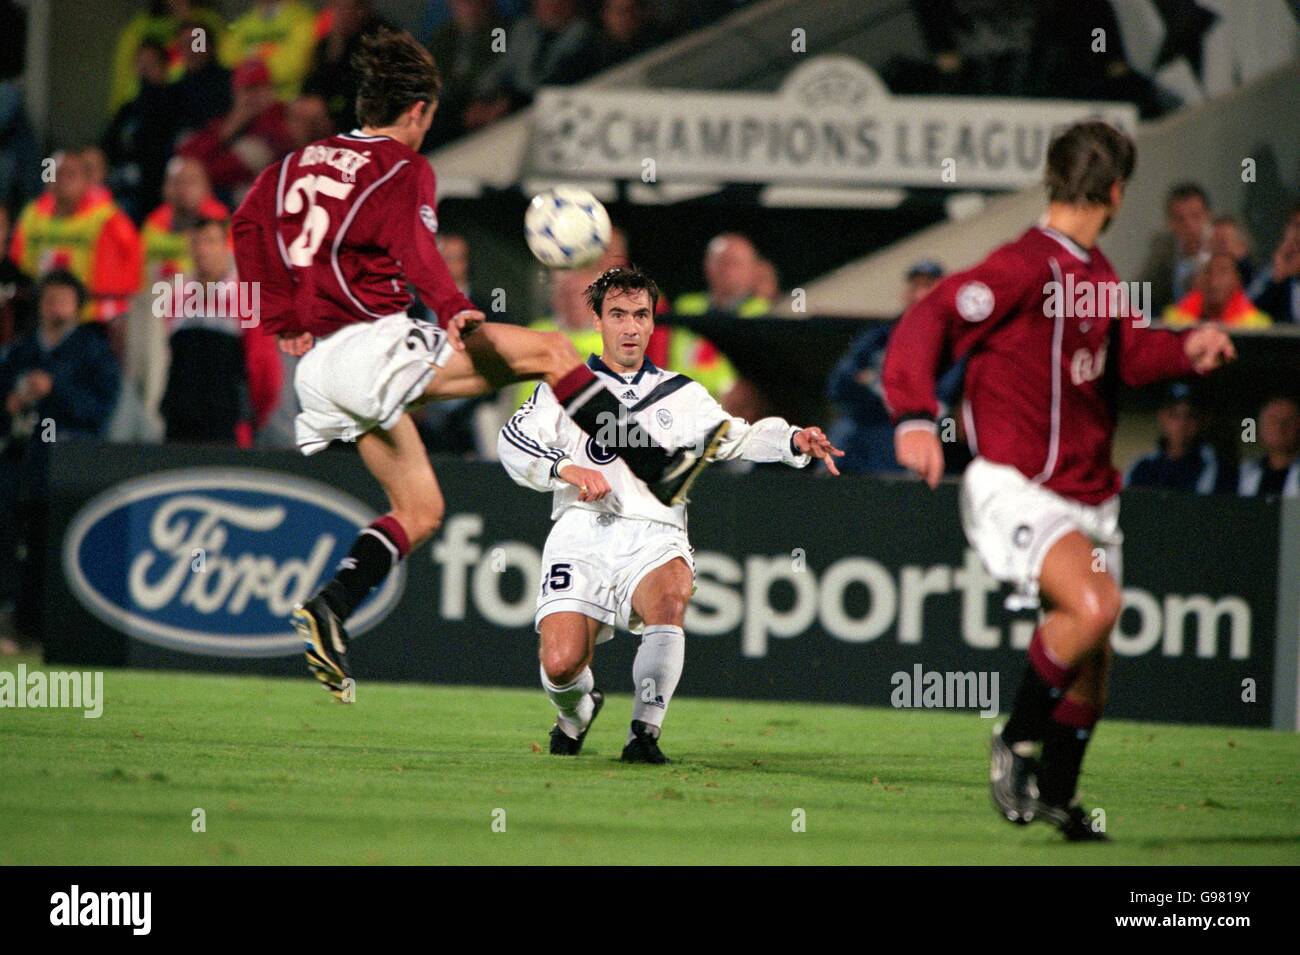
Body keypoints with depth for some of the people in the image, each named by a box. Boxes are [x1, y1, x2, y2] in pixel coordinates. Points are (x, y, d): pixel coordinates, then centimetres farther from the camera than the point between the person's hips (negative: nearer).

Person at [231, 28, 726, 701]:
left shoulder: (299, 164, 18)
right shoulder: (404, 169, -3)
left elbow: (248, 224, 10)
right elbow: (413, 241, -21)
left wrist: (283, 322, 12)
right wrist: (454, 311, -35)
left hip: (318, 362, 8)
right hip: (375, 338, -8)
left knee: (419, 510, 16)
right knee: (548, 352, -1)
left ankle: (329, 609, -2)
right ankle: (658, 467, -2)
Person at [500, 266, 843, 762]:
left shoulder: (682, 395, 22)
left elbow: (736, 438, 11)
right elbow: (514, 441, 2)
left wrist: (794, 441, -8)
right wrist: (566, 469, -16)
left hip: (654, 537, 1)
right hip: (582, 533, -1)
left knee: (670, 592, -36)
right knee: (560, 663, -19)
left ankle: (645, 732, -26)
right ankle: (577, 710, 20)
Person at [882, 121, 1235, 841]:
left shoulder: (1095, 271, 12)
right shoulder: (1026, 267, -16)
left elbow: (1126, 351, 25)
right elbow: (928, 323, -20)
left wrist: (1186, 350, 5)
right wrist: (915, 417, -34)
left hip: (1086, 496, 9)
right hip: (1016, 490, -9)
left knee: (1091, 659, 11)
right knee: (1094, 604, -29)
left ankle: (1056, 796, 31)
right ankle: (1016, 740, -7)